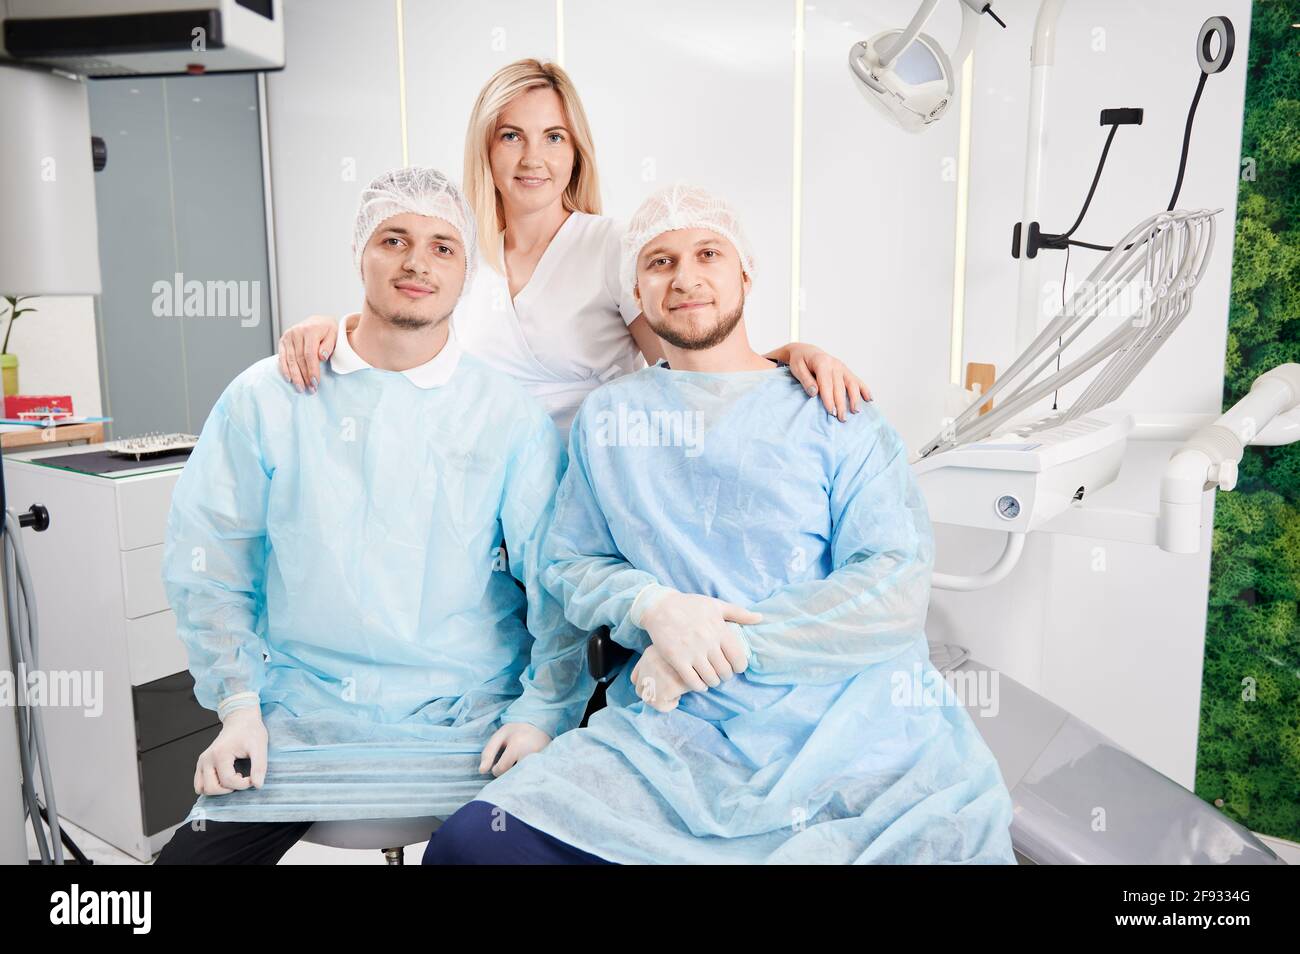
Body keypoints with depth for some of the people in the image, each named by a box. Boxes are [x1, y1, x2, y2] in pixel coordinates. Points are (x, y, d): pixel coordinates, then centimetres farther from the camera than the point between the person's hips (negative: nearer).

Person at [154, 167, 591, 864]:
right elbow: (206, 564, 5)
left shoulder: (512, 416, -1)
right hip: (299, 721, 2)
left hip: (468, 725, -1)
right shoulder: (267, 398, 3)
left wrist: (543, 712, -12)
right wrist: (238, 703, -3)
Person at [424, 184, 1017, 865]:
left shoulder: (836, 415, 5)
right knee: (468, 842, -18)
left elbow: (897, 586, -4)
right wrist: (654, 607, -10)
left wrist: (728, 640, -11)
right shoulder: (606, 416, 14)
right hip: (672, 731, 2)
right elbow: (569, 563, 13)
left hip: (857, 729, -1)